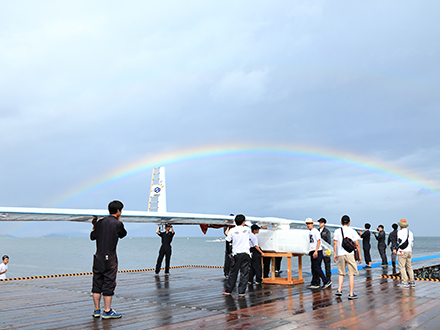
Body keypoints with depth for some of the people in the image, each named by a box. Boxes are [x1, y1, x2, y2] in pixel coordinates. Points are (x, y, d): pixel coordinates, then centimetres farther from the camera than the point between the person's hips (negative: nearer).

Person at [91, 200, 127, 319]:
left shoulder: (100, 222, 4)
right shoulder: (117, 223, -9)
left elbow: (92, 237, 12)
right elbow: (123, 234, 11)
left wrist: (94, 226, 26)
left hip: (98, 257, 5)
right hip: (110, 258, -5)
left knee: (97, 283, 11)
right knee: (109, 284, 2)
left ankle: (96, 310, 19)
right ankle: (107, 311, 6)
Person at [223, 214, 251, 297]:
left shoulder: (232, 230, -6)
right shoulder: (246, 229, -1)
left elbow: (228, 240, 3)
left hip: (236, 254, 1)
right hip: (245, 253, -1)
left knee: (233, 272, 11)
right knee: (244, 273, 4)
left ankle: (228, 290, 18)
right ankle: (241, 292, 3)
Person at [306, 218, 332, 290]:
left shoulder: (315, 231, -10)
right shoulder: (310, 232, 17)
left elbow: (318, 242, -16)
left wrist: (316, 251, -22)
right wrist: (310, 251, 19)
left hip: (317, 252, -9)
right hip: (312, 252, 9)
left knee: (316, 267, -11)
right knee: (313, 268, 9)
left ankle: (327, 281, -5)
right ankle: (314, 284, 13)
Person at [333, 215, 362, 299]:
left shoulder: (337, 231, 7)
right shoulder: (352, 231, 3)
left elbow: (335, 243, -2)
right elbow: (357, 244, -1)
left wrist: (335, 254, 6)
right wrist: (359, 255, 5)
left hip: (340, 255, 2)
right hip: (350, 254, -2)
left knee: (341, 273, 16)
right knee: (351, 274, 1)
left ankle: (339, 290, 4)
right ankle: (351, 294, 1)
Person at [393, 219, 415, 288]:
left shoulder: (400, 232, -6)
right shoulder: (410, 232, 15)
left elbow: (400, 241, -16)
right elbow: (412, 242, 17)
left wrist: (395, 249, -12)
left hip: (402, 251, -7)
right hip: (409, 251, 7)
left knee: (402, 267, -5)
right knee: (409, 267, 13)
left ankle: (404, 282, -9)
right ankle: (412, 282, 13)